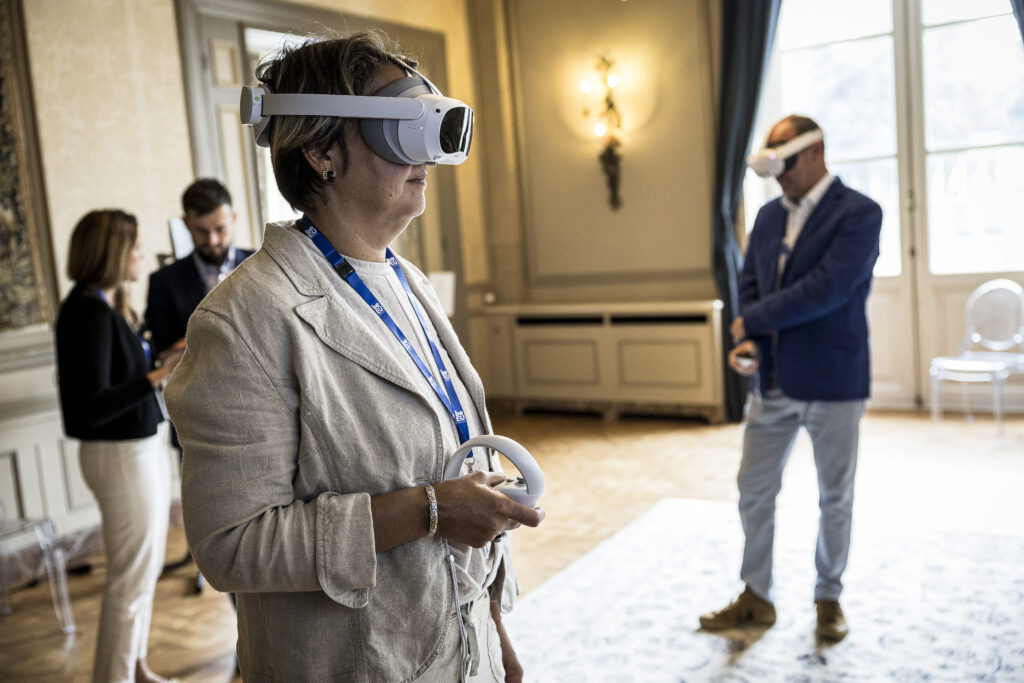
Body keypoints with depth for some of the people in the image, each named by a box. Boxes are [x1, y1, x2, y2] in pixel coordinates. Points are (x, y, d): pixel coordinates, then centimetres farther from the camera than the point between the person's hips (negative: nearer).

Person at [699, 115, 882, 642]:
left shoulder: (859, 213, -12)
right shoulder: (769, 215, 9)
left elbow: (827, 289, -23)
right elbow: (750, 282, 8)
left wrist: (752, 321, -15)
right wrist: (748, 342, -10)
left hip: (832, 382, -6)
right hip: (772, 381, 6)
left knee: (835, 498, 11)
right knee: (754, 492, 10)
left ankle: (829, 598, 30)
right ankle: (755, 599, 26)